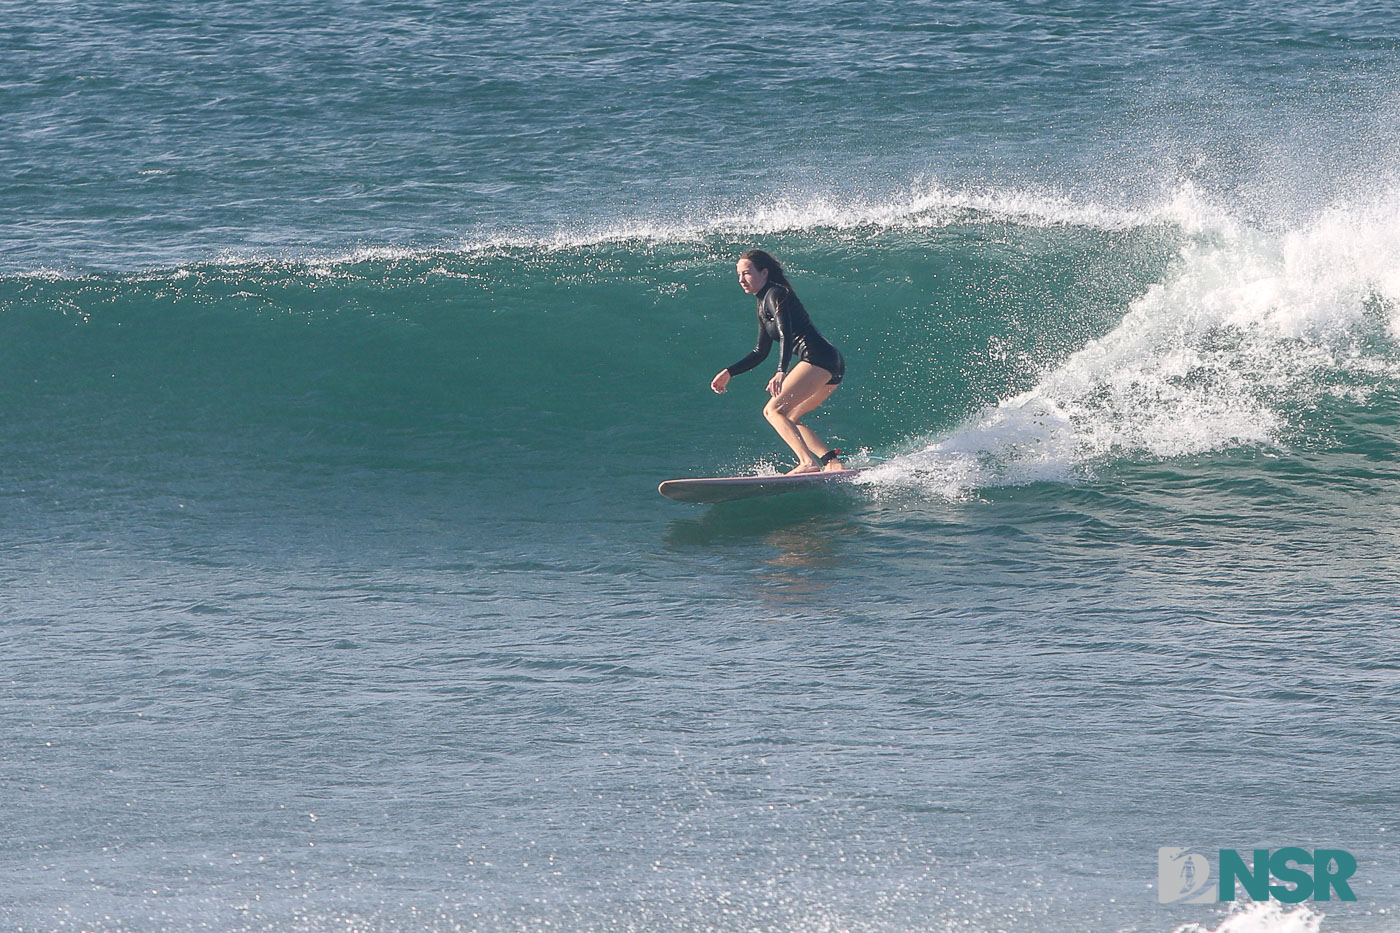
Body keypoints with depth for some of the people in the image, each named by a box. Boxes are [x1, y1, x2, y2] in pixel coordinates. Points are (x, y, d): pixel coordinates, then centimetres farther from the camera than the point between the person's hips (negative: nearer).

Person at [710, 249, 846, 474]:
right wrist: (729, 373, 26)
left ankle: (808, 462, -29)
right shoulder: (763, 305, 23)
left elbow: (786, 334, -22)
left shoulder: (775, 295, -6)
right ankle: (832, 462, 2)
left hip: (818, 357, -10)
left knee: (773, 410, -15)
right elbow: (761, 352, 31)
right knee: (788, 419, 14)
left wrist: (782, 372, -36)